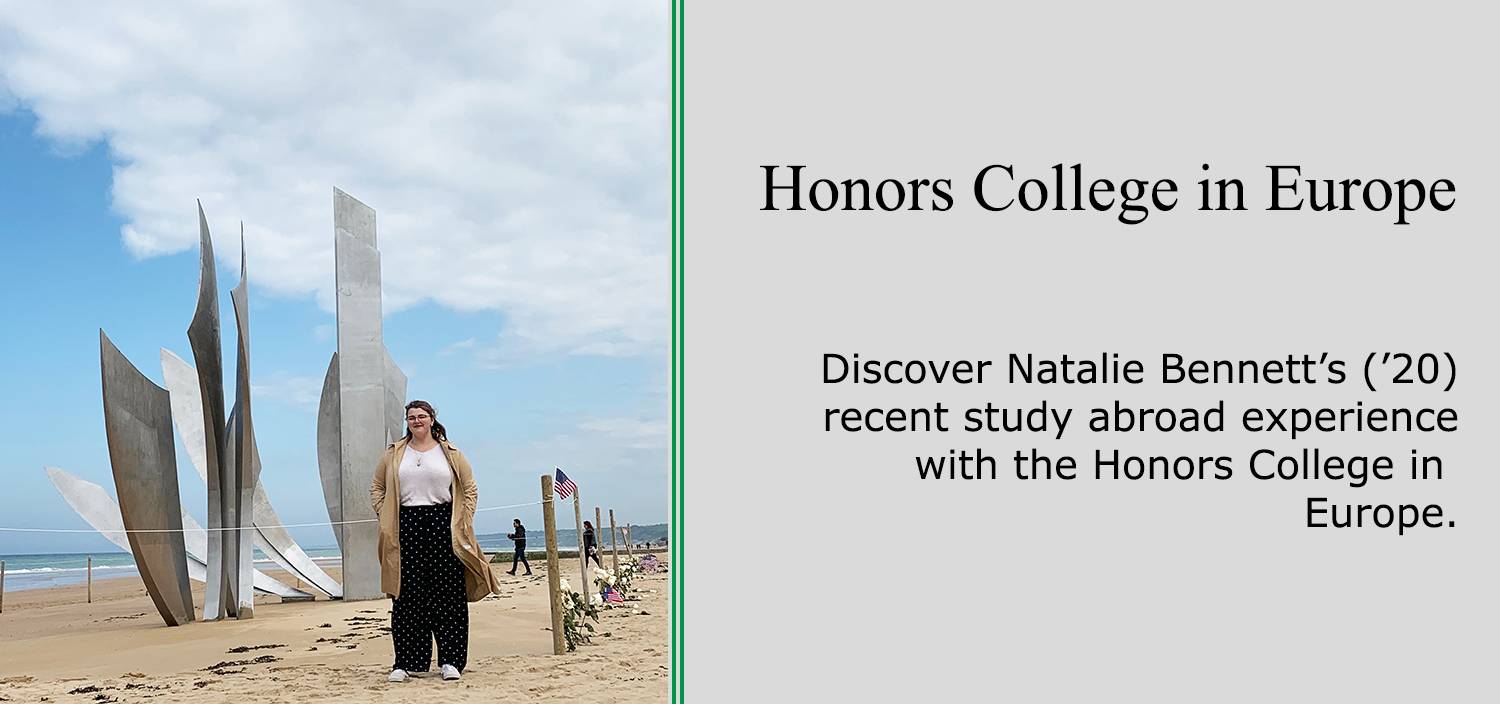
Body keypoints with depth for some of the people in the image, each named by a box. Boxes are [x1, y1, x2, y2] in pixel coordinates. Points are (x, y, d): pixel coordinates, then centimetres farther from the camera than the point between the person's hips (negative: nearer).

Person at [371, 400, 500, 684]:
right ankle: (406, 662, 6)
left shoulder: (450, 454, 10)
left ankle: (450, 661, 4)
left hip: (442, 525, -1)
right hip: (406, 528, 1)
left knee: (448, 594, -2)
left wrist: (463, 523, 2)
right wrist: (384, 517, 4)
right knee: (407, 596, 0)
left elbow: (470, 489, 12)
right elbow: (377, 488, 18)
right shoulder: (393, 454, 14)